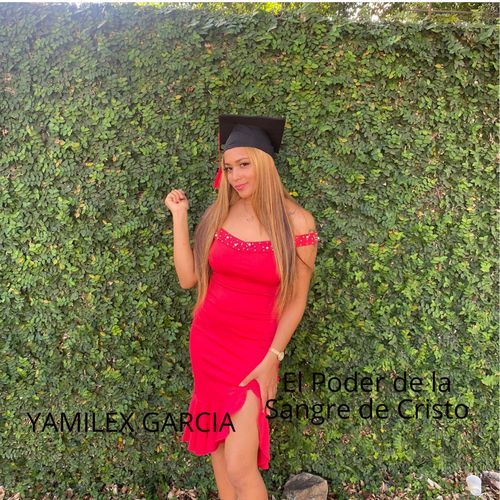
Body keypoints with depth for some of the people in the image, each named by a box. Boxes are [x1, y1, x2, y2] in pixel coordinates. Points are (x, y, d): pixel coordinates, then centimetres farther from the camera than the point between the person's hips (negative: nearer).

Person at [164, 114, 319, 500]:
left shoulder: (297, 222, -12)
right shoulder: (218, 214, 0)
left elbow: (297, 300, -7)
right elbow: (188, 278, -2)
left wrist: (273, 357, -11)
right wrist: (179, 216, -3)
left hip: (255, 348, -4)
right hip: (208, 342, 4)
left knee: (240, 467, -4)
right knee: (217, 445, 17)